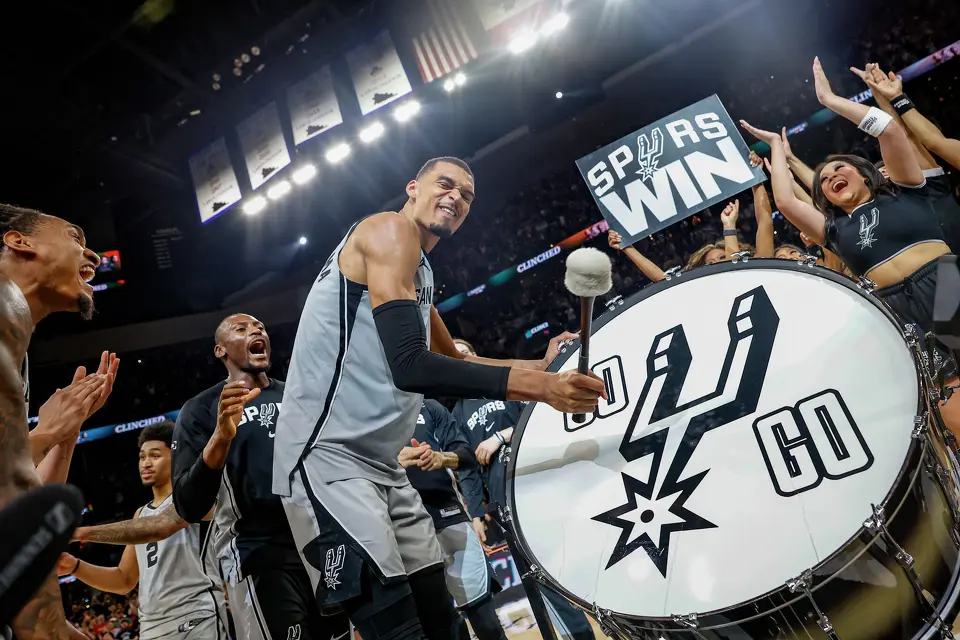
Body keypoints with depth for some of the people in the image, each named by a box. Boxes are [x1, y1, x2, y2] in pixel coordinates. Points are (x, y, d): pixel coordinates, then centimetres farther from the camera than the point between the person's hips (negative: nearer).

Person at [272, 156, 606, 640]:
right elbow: (411, 366, -24)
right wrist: (539, 386, -25)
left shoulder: (420, 272, 20)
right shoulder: (390, 230, -10)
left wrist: (540, 365, 18)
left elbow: (454, 362, 30)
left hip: (383, 467, 10)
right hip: (327, 459, -10)